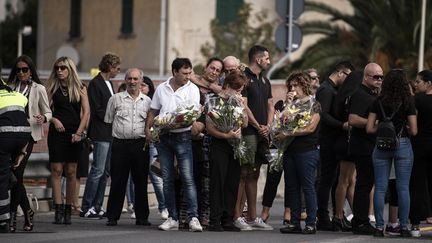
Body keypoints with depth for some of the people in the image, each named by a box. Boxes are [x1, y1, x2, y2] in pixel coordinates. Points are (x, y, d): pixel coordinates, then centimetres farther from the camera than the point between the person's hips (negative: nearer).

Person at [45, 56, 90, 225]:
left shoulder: (80, 88, 6)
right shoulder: (52, 88, 6)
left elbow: (86, 111, 2)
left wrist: (79, 132, -8)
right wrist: (54, 120, -16)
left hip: (74, 134, 1)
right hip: (57, 133, -1)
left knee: (71, 172, 2)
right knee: (56, 170, -6)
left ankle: (68, 211, 6)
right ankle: (58, 210, -8)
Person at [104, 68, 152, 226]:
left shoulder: (147, 101, 11)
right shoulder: (116, 99, 7)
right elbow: (108, 121, 10)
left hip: (140, 144, 1)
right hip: (120, 144, -1)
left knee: (141, 181, 4)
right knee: (118, 181, -1)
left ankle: (142, 217, 11)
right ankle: (112, 216, 4)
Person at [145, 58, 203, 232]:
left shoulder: (192, 89, 0)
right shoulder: (161, 89, 10)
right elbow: (153, 112, 16)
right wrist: (147, 129, 2)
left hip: (183, 137, -4)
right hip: (163, 138, 4)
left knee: (188, 178, -11)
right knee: (167, 180, 6)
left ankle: (193, 217, -12)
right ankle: (172, 219, 11)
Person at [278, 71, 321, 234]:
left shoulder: (314, 105, -1)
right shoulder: (293, 103, 17)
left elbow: (310, 128, -12)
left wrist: (288, 134, -15)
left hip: (307, 151, -6)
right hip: (290, 150, 6)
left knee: (308, 187, -6)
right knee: (292, 187, 6)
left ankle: (311, 223, -3)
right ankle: (294, 222, 10)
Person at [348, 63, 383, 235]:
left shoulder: (374, 95, 20)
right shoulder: (360, 95, -12)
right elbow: (353, 120, -24)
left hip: (372, 148, 10)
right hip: (363, 148, -10)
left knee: (366, 184, 12)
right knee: (364, 184, -9)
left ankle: (360, 222, 17)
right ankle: (360, 223, -6)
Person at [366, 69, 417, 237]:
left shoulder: (378, 102, 1)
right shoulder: (407, 103, -5)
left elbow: (369, 128, -1)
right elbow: (414, 131, -7)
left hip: (381, 147, 2)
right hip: (403, 145, -2)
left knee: (380, 187, 5)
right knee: (403, 188, 3)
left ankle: (379, 226, 4)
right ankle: (404, 227, 4)